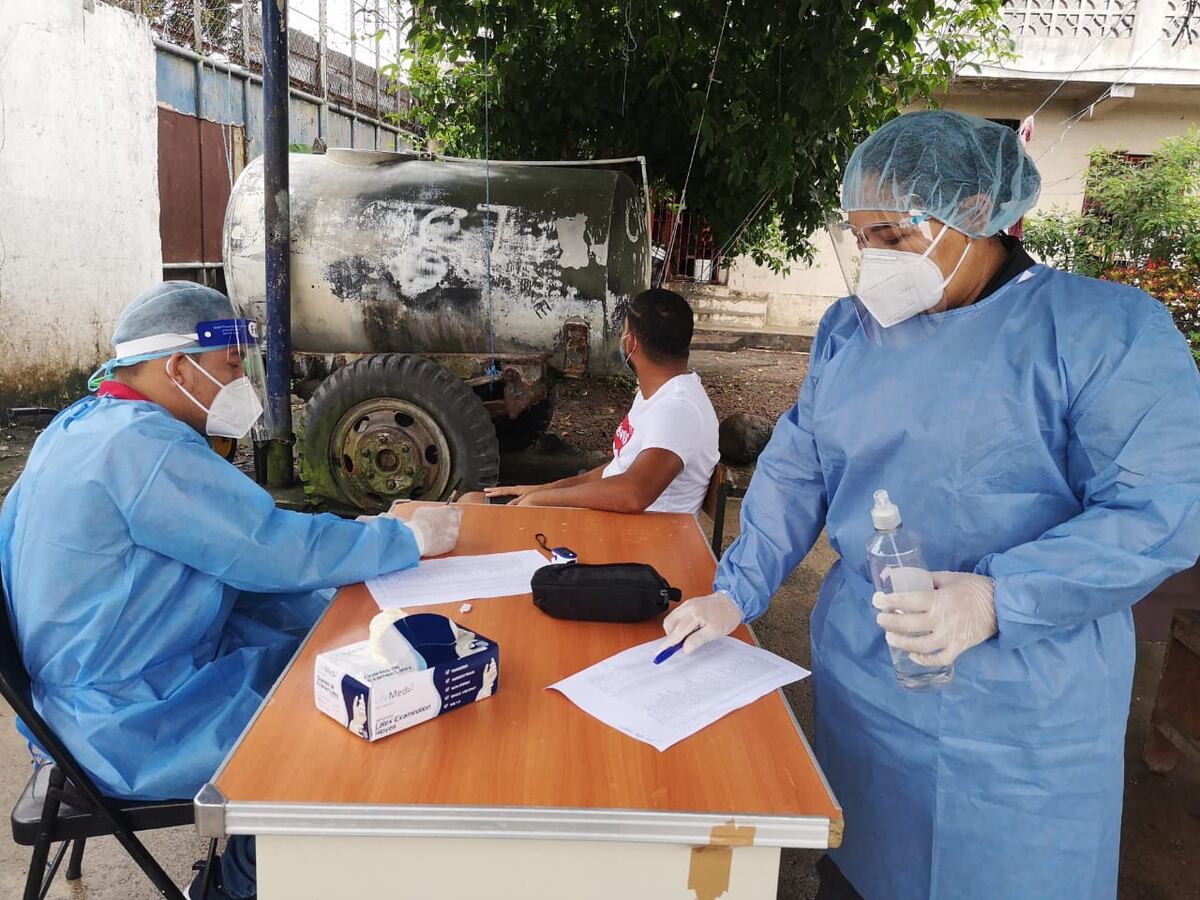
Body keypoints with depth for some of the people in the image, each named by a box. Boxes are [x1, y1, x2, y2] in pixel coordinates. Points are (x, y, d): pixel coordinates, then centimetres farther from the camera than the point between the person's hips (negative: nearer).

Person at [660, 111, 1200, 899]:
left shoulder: (1109, 330, -11)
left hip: (1021, 711, -4)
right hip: (858, 674, 5)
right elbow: (797, 471, 9)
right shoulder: (851, 327, 6)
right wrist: (736, 593, 1)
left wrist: (996, 599, -27)